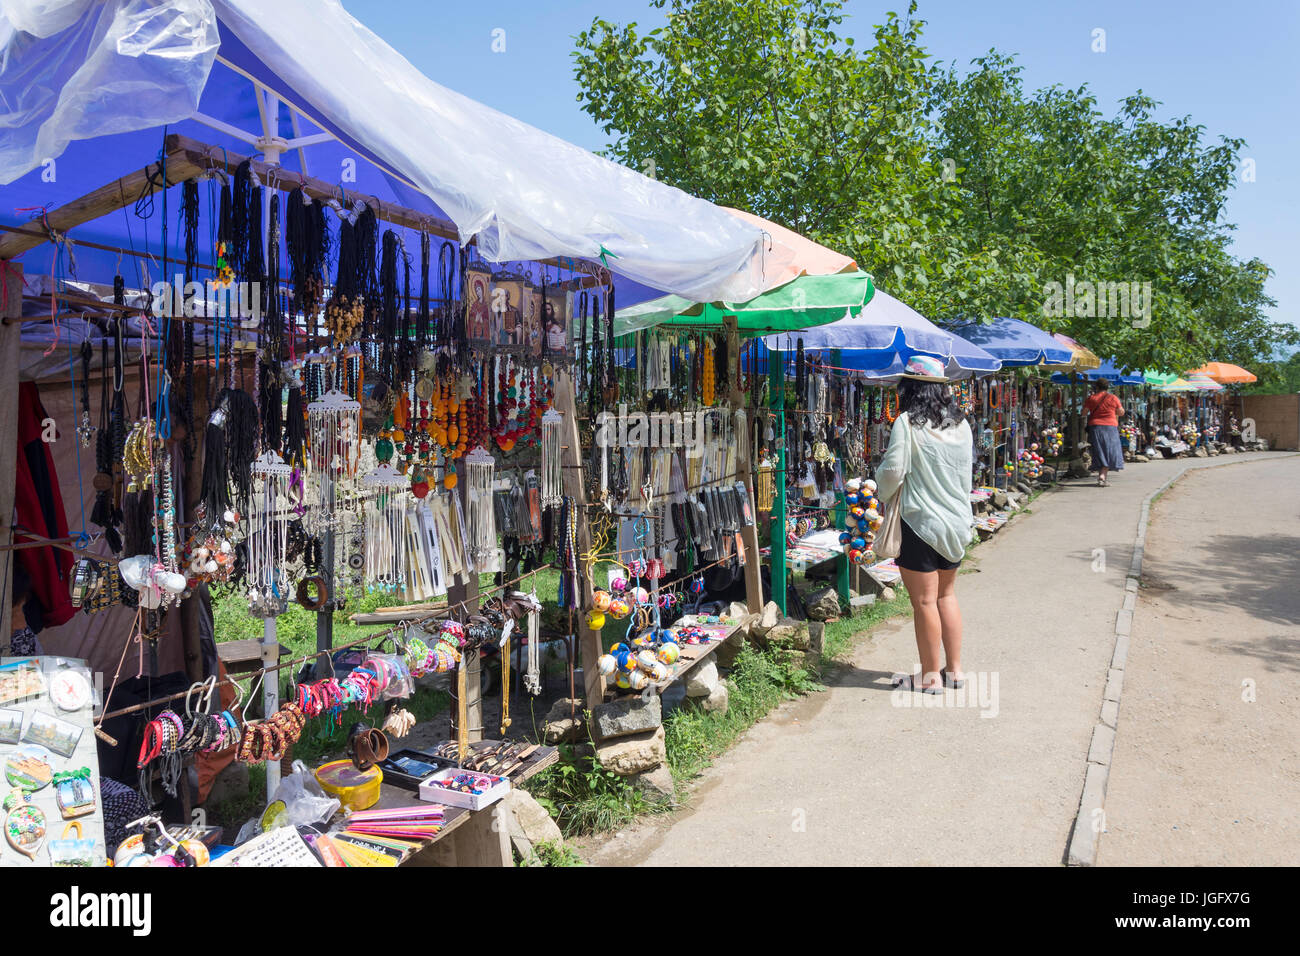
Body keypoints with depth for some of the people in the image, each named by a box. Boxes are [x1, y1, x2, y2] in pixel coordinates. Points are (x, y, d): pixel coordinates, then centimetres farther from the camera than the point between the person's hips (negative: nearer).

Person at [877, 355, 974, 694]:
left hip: (920, 522, -7)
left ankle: (931, 677, 13)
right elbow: (965, 473, 15)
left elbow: (893, 471, -16)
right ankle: (954, 670, 26)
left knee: (924, 601, 3)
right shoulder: (961, 424, 6)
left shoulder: (907, 423, -14)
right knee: (946, 594, 19)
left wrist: (882, 491, 4)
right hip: (956, 521, 7)